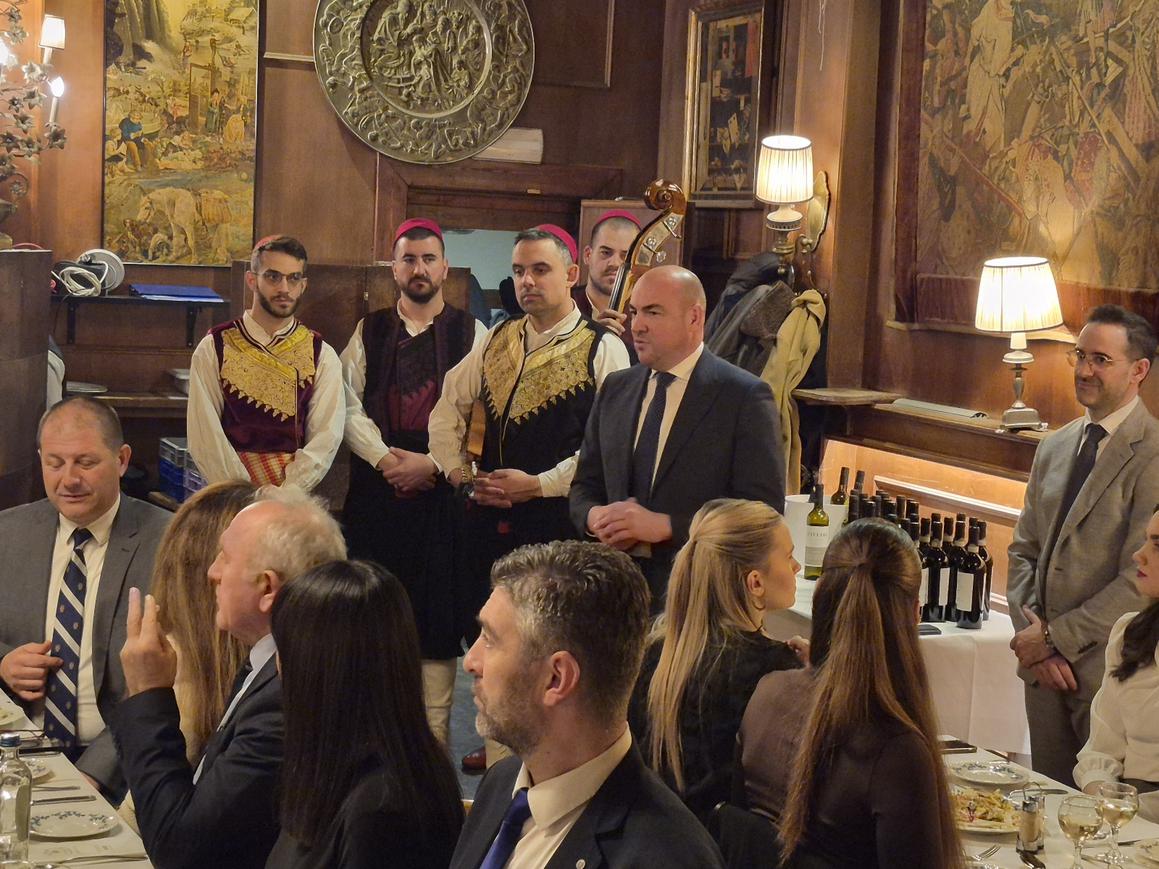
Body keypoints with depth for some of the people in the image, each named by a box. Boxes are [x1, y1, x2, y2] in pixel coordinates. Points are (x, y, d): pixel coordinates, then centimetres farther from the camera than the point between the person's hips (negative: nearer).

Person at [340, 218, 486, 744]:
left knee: (437, 609, -1)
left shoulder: (471, 335, 4)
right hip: (376, 488, 2)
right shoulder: (369, 333, 12)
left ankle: (433, 735, 5)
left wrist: (431, 463, -13)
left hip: (442, 490, -2)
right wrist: (386, 458, -11)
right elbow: (349, 406, 3)